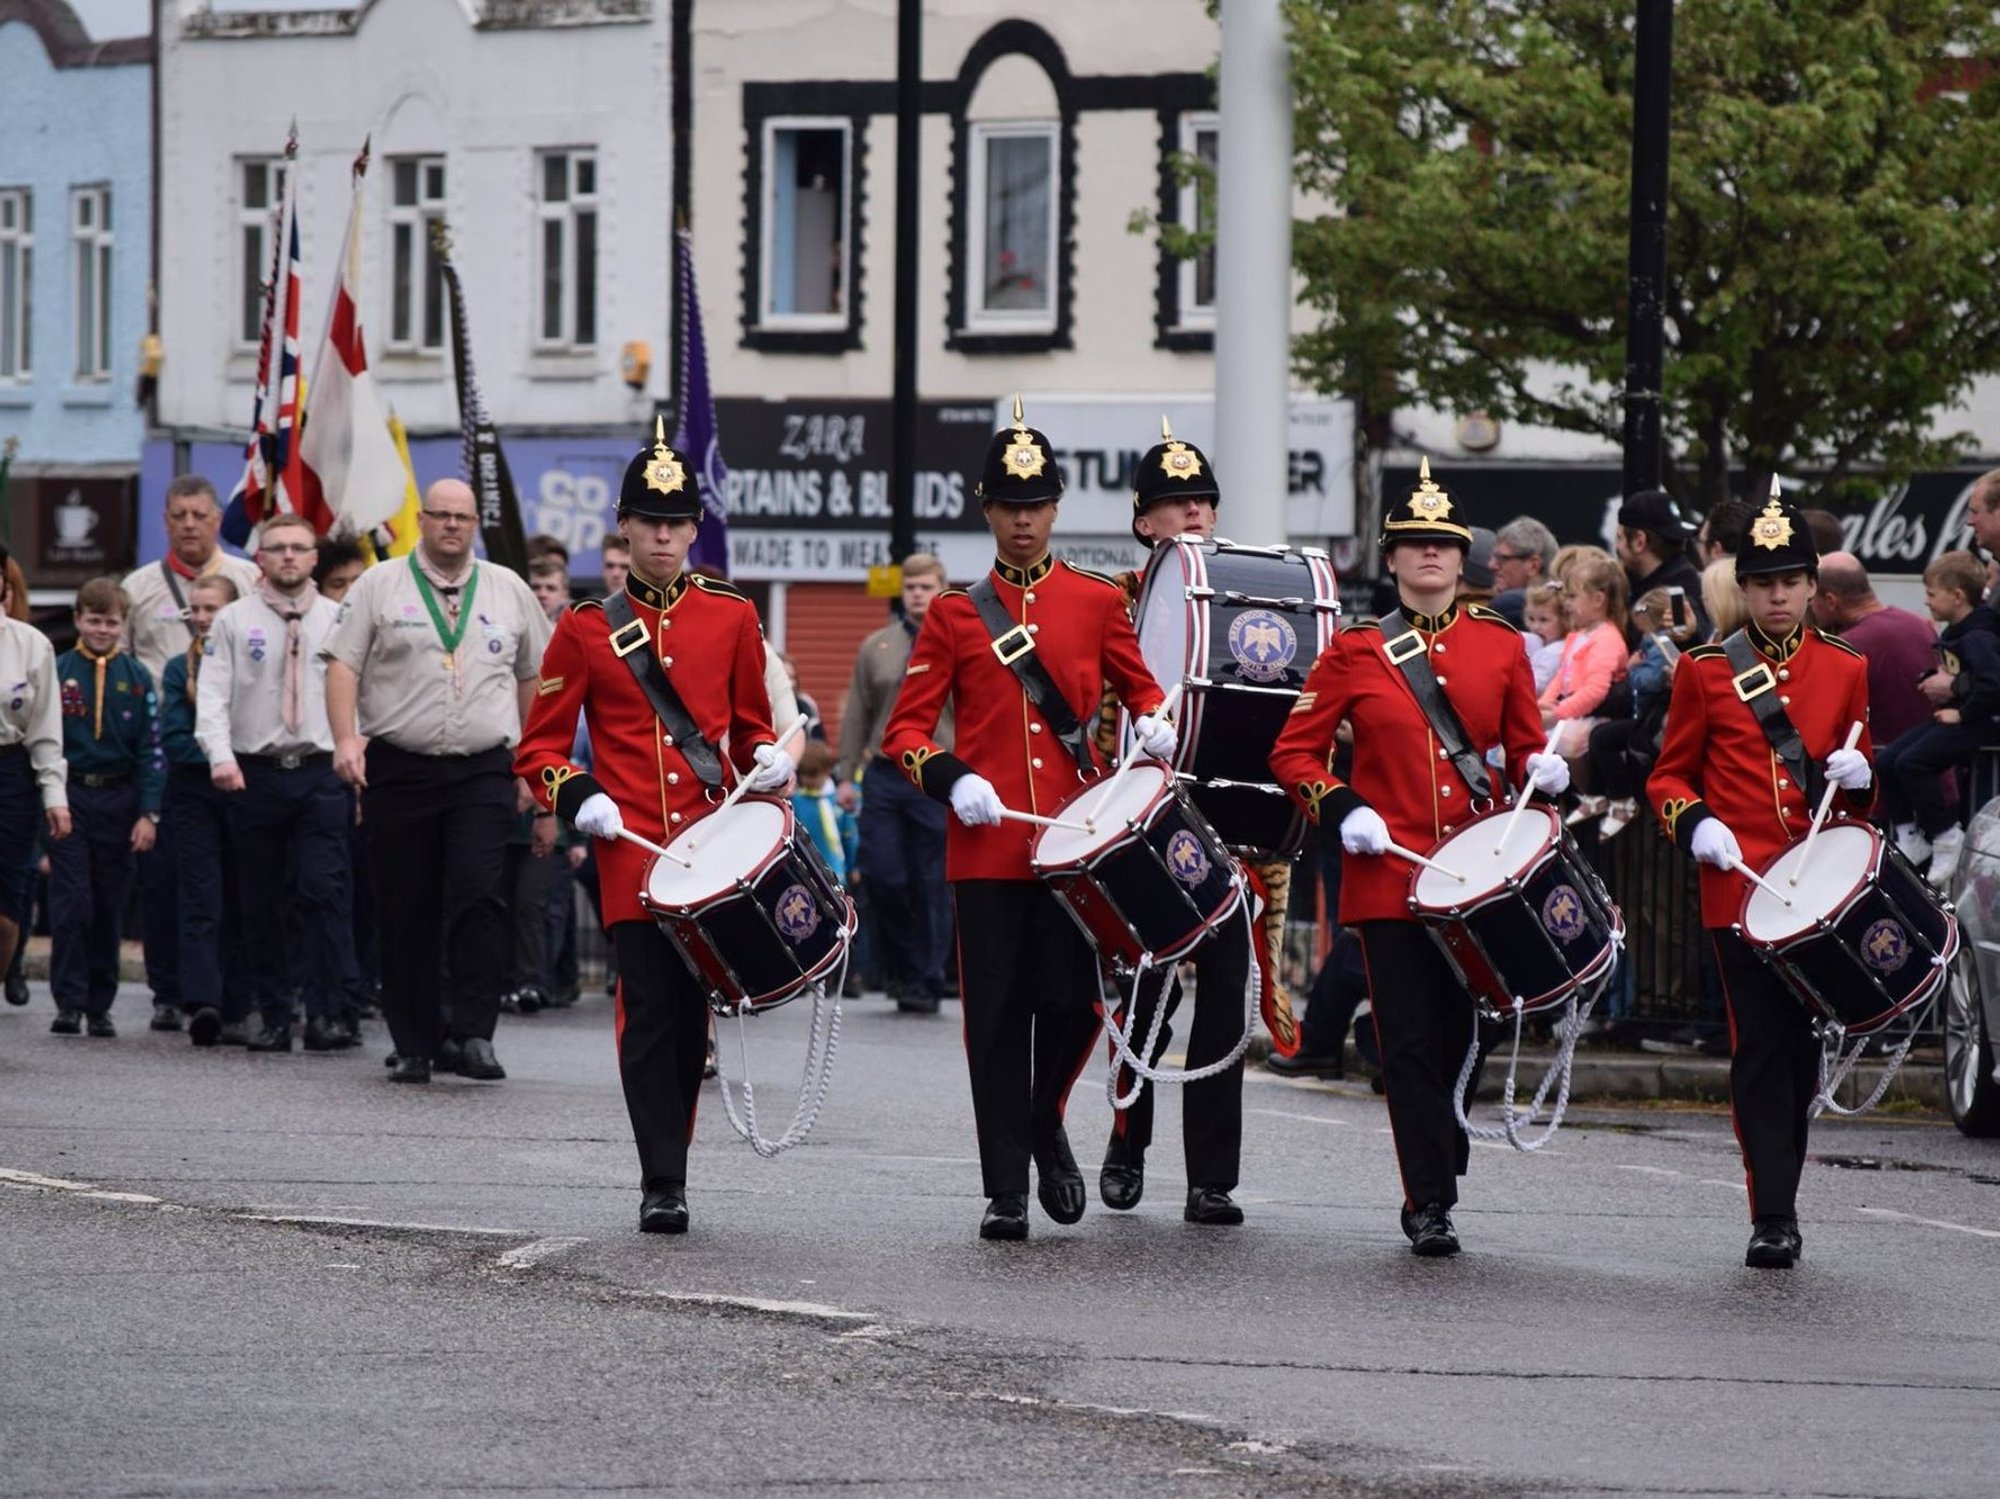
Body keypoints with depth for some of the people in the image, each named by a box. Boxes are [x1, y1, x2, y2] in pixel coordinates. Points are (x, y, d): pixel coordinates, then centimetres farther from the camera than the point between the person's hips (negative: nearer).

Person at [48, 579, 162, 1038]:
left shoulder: (136, 678, 4)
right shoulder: (57, 672, 1)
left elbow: (150, 749, 3)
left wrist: (148, 813, -4)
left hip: (118, 800, 1)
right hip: (70, 799, -1)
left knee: (110, 908, 6)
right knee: (71, 902, -7)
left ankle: (100, 1004, 13)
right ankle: (69, 1000, -4)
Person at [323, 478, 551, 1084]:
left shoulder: (508, 591, 13)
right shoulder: (379, 587, 6)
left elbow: (533, 676, 20)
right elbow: (343, 665, -1)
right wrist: (345, 738, -14)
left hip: (484, 772, 0)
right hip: (399, 771, 0)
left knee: (477, 896, -16)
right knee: (406, 913, 2)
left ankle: (472, 1034, -15)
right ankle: (415, 1045, 11)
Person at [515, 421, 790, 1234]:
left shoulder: (732, 616, 8)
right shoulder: (587, 629, 3)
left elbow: (751, 724, 19)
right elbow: (540, 747, 6)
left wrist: (769, 761, -3)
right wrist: (577, 798, -12)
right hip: (633, 849, -2)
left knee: (691, 1013, 6)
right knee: (649, 1013, -7)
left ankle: (670, 1165, 18)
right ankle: (662, 1183, -4)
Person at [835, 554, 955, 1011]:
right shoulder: (876, 648, 10)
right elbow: (856, 716, 12)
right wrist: (847, 775, 6)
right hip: (883, 776, 2)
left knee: (931, 884, -1)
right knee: (881, 875, -3)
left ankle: (927, 982, 7)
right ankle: (897, 967, 15)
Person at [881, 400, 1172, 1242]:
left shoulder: (1098, 602, 9)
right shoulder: (955, 615, 6)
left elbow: (1140, 690, 17)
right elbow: (904, 730, 5)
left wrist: (1155, 724, -6)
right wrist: (951, 780, -13)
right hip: (986, 845, 0)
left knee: (1073, 1001, -4)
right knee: (997, 1016, -1)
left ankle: (1044, 1123, 26)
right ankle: (1006, 1188, 5)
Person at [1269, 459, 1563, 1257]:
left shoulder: (1501, 646, 8)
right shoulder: (1355, 650, 2)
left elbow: (1524, 748, 14)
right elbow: (1293, 753, 4)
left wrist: (1543, 773, -8)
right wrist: (1340, 808, -12)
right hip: (1388, 873, -2)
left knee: (1454, 1034, 7)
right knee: (1410, 1042, -5)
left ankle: (1429, 1188, 24)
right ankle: (1431, 1203, -3)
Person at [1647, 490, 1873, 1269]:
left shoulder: (1846, 670, 10)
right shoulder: (1706, 671, 4)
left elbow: (1864, 782, 17)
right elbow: (1669, 777, 8)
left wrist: (1860, 774, -7)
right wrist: (1694, 824, -12)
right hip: (1740, 889, -2)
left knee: (1801, 1047, 7)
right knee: (1761, 1046, -7)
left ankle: (1778, 1196, 23)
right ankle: (1773, 1216, -6)